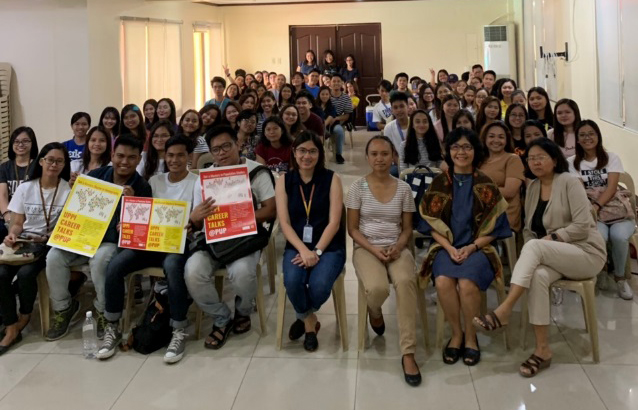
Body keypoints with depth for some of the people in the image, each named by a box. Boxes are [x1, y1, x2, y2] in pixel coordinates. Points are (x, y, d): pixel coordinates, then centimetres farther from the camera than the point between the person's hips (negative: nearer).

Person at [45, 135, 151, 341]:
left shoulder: (141, 187, -4)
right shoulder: (96, 175, 5)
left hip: (114, 240, -4)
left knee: (99, 260, -36)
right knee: (54, 257, -21)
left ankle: (103, 311, -10)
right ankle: (63, 307, 3)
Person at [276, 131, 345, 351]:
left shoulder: (332, 179, -1)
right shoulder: (284, 181, 3)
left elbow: (334, 222, -7)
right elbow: (284, 223, -3)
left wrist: (317, 252, -17)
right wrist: (303, 250, -18)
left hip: (328, 246, -1)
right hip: (297, 246, 2)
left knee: (319, 285, -30)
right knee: (292, 281, -29)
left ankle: (305, 317, 8)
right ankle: (309, 320, 4)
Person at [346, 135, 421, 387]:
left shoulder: (403, 189, 6)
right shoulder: (358, 187, 1)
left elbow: (407, 228, 9)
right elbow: (352, 229, 1)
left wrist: (397, 247, -12)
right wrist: (373, 249, -14)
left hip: (396, 248, 1)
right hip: (366, 248, -1)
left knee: (406, 281, -34)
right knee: (377, 288, -33)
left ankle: (408, 353, -28)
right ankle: (374, 311, 10)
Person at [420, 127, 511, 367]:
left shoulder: (485, 185, 2)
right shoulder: (439, 184, 6)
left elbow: (493, 226, 1)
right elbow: (432, 223, 4)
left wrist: (471, 248, -13)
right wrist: (449, 248, -11)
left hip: (478, 247, -1)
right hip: (447, 246, 1)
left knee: (467, 283, -30)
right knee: (443, 281, -29)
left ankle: (471, 336, -6)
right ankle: (456, 333, -7)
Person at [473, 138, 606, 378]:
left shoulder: (569, 182, -7)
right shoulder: (532, 188, 12)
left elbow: (582, 226, -14)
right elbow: (529, 229, 11)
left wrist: (550, 239, -20)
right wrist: (530, 256, -8)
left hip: (586, 252, -5)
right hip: (554, 256, 5)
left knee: (535, 246, -33)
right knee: (538, 276, -32)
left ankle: (503, 312, -37)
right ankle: (542, 349, -29)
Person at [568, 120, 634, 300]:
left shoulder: (612, 158, 7)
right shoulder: (572, 162, 9)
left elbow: (612, 187, -8)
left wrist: (597, 206, -26)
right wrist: (589, 208, -24)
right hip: (591, 211, 0)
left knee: (619, 236, -33)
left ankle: (620, 277, -6)